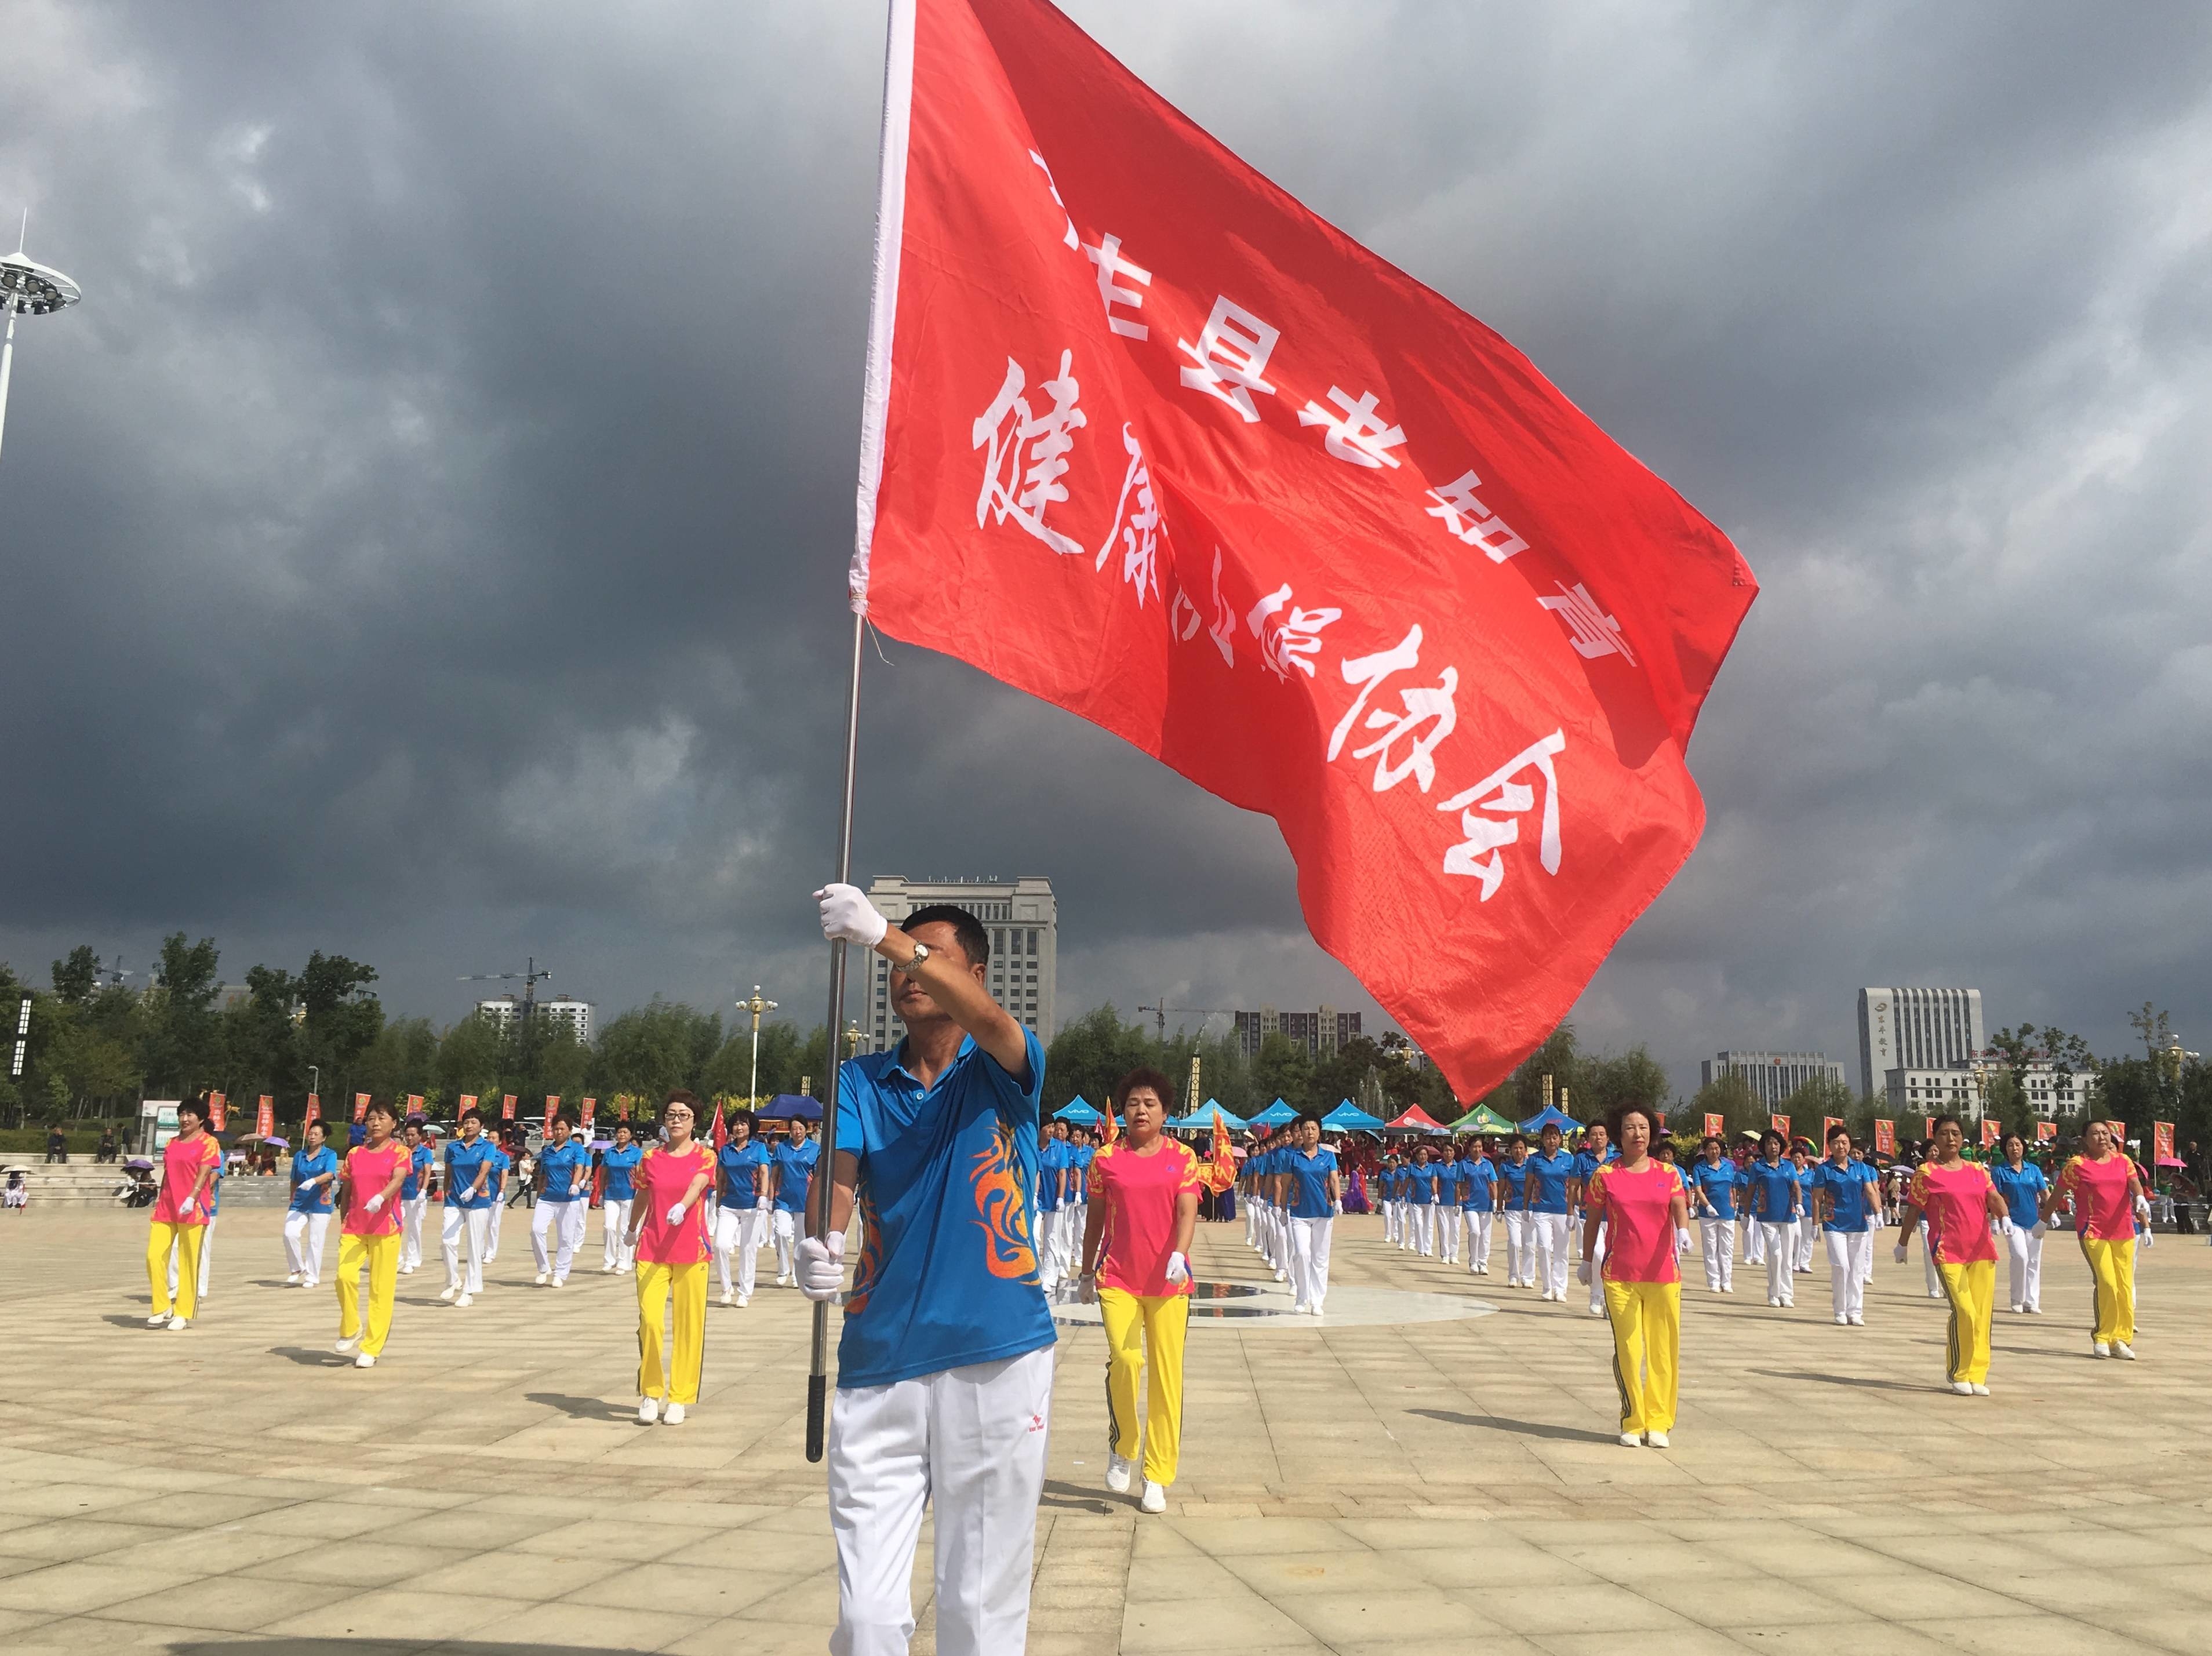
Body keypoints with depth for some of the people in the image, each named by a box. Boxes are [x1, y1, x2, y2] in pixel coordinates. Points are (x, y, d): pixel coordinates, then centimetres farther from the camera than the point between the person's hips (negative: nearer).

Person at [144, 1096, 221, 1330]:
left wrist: (192, 1198, -23)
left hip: (192, 1209, -6)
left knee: (189, 1261, -2)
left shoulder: (208, 1143, -2)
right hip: (166, 1208, 6)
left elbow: (204, 1173, -12)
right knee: (154, 1255, -2)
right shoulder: (172, 1143, 18)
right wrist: (160, 1197, 17)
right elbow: (167, 1172, 23)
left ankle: (184, 1314, 5)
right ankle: (163, 1308, 11)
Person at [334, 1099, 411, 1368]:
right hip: (354, 1227, 3)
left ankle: (372, 1349, 8)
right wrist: (343, 1223, 11)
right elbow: (347, 1191, 16)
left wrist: (381, 1197, -37)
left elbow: (398, 1180, -18)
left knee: (381, 1288, -2)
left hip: (385, 1227, -3)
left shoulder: (401, 1152, -1)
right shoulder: (354, 1154, 11)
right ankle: (350, 1330, 9)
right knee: (345, 1276, -16)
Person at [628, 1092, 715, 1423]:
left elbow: (697, 1186, -19)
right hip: (651, 1250, 1)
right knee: (649, 1320, -9)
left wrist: (681, 1207, -39)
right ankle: (650, 1394, 8)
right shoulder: (650, 1157, 7)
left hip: (691, 1251, -1)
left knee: (688, 1325, 0)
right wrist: (632, 1231, 36)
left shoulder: (705, 1156, 1)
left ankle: (679, 1399, 11)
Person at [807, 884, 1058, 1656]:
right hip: (879, 1362, 2)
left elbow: (987, 1020, -21)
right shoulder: (861, 1079, 11)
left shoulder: (1004, 1071, 2)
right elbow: (840, 1169, -6)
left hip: (996, 1359, -2)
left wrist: (884, 935, -33)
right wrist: (821, 1242, -28)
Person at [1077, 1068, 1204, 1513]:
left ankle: (1157, 1477, 13)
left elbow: (1186, 1211, -9)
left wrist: (1179, 1254, -26)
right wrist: (1085, 1273, 15)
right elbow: (1095, 1218, 11)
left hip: (1168, 1282, 1)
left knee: (1166, 1375, 1)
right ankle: (1122, 1448, 7)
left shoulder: (1183, 1157, 2)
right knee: (1124, 1359, -18)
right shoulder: (1107, 1159, 4)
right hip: (1117, 1279, 0)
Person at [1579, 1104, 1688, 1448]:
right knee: (1627, 1351, -2)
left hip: (1663, 1274, 1)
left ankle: (1658, 1423, 14)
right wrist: (1586, 1261, 14)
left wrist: (1683, 1230, -29)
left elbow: (1679, 1209, -7)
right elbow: (1593, 1219, 11)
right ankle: (1632, 1424, 10)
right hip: (1620, 1275, -1)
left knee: (1664, 1350, 3)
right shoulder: (1605, 1175, 2)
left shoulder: (1668, 1173, 6)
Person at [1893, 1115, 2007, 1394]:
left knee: (1982, 1314, 3)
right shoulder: (1926, 1172, 1)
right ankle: (1959, 1374, 2)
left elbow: (1994, 1198, 3)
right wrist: (1903, 1244, 11)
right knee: (1963, 1311, -14)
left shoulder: (1978, 1170, 14)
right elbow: (1913, 1210, 6)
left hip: (1981, 1250, 5)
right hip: (1948, 1252, -5)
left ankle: (1977, 1375, 15)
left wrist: (2004, 1216, -19)